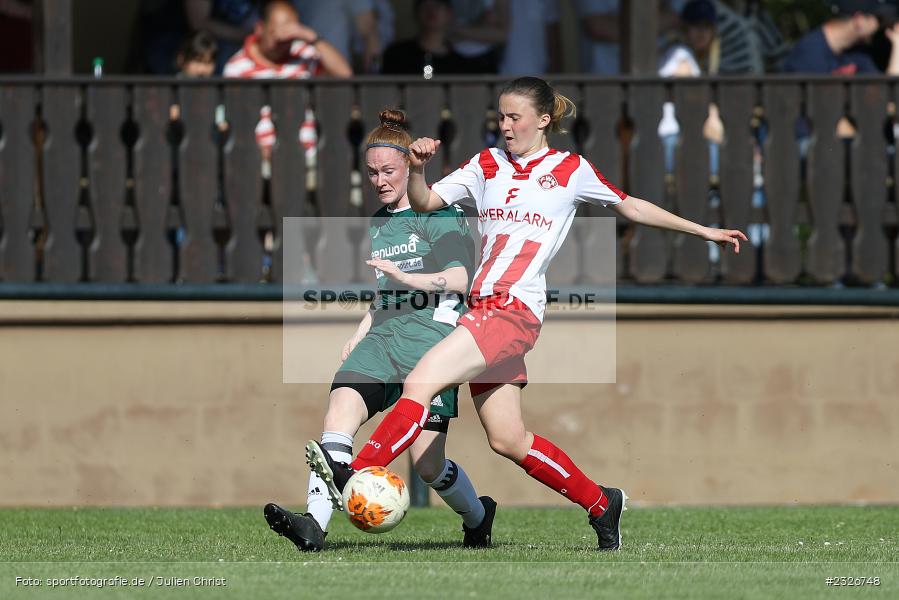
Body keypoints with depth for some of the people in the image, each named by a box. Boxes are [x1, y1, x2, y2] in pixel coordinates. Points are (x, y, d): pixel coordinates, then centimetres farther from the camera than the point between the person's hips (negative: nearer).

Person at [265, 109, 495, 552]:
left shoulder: (440, 214, 0)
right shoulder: (377, 224, 23)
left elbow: (457, 281, -10)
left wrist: (402, 275, -20)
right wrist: (358, 336, 20)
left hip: (432, 333, -6)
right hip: (383, 335, 6)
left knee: (427, 462, -9)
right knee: (340, 410, -23)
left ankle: (477, 516, 23)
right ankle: (314, 524, -36)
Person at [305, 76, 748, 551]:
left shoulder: (571, 170, 6)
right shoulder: (488, 165, 17)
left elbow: (631, 208, 17)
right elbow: (425, 202, 11)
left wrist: (704, 231, 19)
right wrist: (417, 169, -11)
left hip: (516, 310, -6)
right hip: (484, 309, 6)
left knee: (420, 382, -21)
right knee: (508, 441, 7)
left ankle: (354, 477, -29)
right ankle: (600, 503, 22)